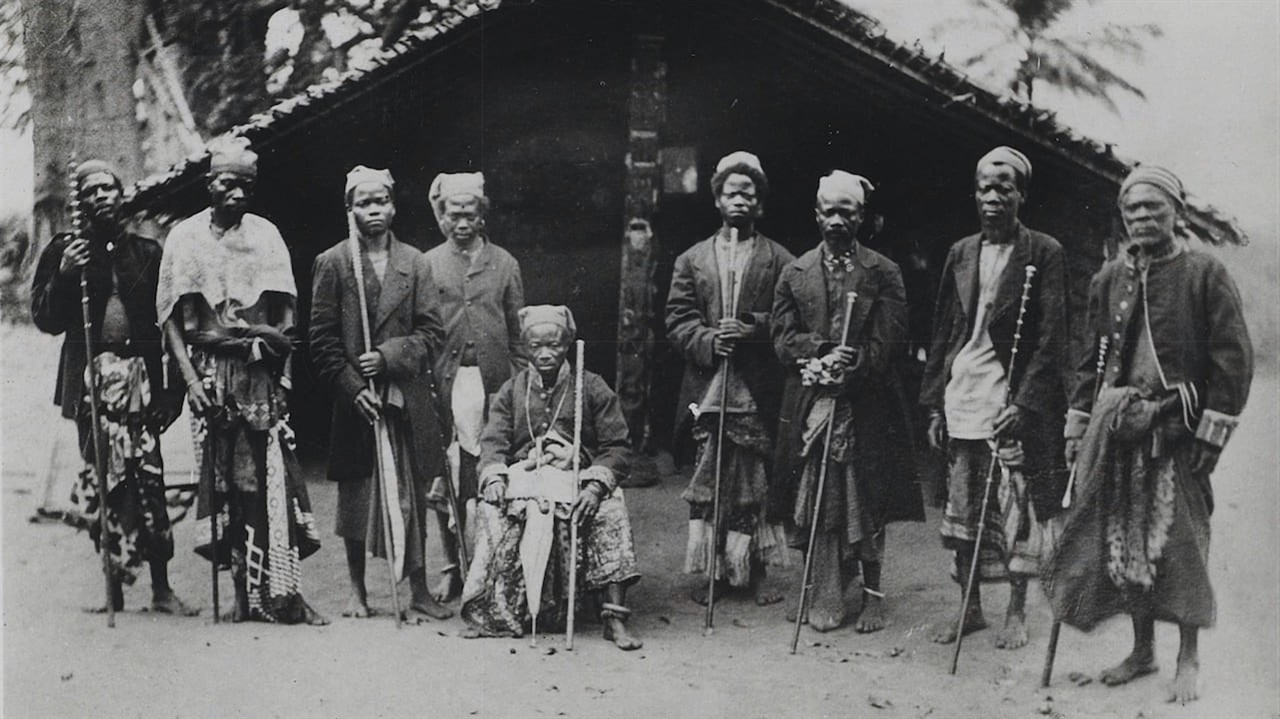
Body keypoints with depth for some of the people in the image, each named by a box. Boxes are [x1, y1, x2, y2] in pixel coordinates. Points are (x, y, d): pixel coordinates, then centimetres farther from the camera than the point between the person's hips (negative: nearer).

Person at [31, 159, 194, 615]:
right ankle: (113, 588, 9)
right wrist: (64, 275, -12)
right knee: (104, 477, 0)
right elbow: (46, 320, 5)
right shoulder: (64, 251, 9)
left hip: (141, 376, 1)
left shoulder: (147, 252, 12)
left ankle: (161, 588, 3)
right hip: (92, 377, -1)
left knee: (148, 476, -3)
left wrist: (173, 383, 0)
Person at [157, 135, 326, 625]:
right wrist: (190, 377, -6)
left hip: (260, 371, 0)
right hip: (209, 370, 0)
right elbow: (171, 318, 3)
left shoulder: (264, 234, 8)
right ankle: (243, 589, 8)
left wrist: (278, 338, -15)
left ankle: (281, 589, -7)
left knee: (272, 474, -8)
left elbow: (285, 311, 5)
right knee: (224, 476, 1)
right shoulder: (185, 237, 6)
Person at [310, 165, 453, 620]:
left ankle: (419, 589, 15)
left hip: (408, 400, 1)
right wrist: (352, 387, -10)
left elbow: (432, 333, 3)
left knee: (412, 496, 5)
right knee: (355, 497, 6)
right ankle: (357, 589, 20)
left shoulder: (415, 264, 7)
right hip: (354, 399, -1)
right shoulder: (332, 263, 2)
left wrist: (387, 356, -11)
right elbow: (322, 340, -1)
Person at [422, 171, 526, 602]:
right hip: (444, 385, 0)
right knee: (445, 481, 0)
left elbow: (518, 331, 11)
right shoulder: (427, 265, 10)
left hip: (493, 385, 0)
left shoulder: (504, 264, 12)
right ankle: (452, 568, 10)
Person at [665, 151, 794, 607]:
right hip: (708, 390, 1)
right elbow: (677, 321, 6)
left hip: (758, 392, -1)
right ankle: (710, 569, 12)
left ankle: (754, 571, 13)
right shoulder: (692, 260, 12)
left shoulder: (779, 261, 7)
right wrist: (710, 341, -11)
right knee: (707, 483, 3)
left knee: (756, 483, 3)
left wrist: (752, 329, -15)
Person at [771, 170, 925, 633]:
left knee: (868, 504, 5)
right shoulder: (795, 274, 9)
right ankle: (828, 595, 11)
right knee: (820, 505, 3)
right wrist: (824, 353, -15)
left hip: (868, 404, -1)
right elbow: (784, 338, 2)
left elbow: (890, 342, -4)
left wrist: (849, 366, -17)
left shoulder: (884, 273, 4)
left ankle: (872, 592, 16)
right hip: (812, 404, 1)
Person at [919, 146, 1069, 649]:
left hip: (1013, 402, -4)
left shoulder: (1044, 253, -2)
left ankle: (1016, 613, 13)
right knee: (963, 510, 9)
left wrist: (1024, 403, -16)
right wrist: (935, 404, 8)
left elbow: (1050, 337, -7)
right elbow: (943, 333, 13)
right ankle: (969, 609, 21)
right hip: (961, 399, 5)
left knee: (1017, 510, 0)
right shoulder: (961, 253, 13)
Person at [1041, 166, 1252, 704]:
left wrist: (1211, 431, -11)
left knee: (1181, 543, -1)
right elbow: (1091, 358, 16)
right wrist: (1078, 425, 10)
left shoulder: (1205, 273, -2)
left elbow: (1234, 357, -5)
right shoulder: (1109, 279, 12)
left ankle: (1188, 661, 11)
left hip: (1178, 430, -4)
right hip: (1118, 428, 4)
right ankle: (1142, 651, 20)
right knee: (1125, 541, 7)